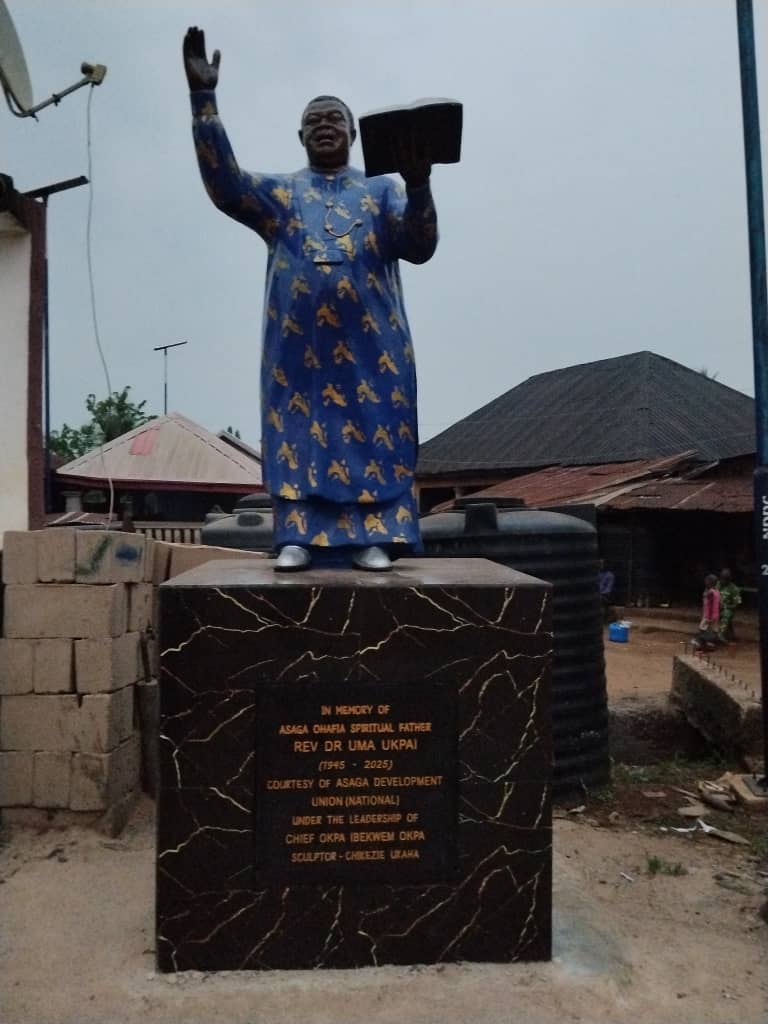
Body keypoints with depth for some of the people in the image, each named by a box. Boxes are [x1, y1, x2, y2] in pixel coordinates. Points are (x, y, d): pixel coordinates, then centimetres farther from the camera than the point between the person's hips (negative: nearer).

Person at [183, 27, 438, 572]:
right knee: (300, 434, -5)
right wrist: (204, 96, -8)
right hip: (299, 340, 0)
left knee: (374, 434, -6)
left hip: (371, 341, 0)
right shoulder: (278, 191, 18)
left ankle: (373, 537, -3)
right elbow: (224, 184, 0)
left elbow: (419, 248, 2)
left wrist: (418, 185, -16)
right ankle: (298, 537, -2)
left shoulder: (382, 190, 18)